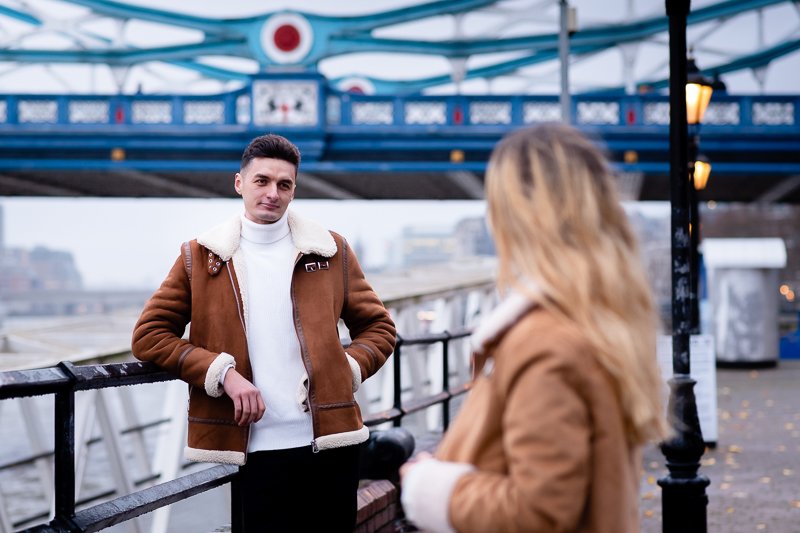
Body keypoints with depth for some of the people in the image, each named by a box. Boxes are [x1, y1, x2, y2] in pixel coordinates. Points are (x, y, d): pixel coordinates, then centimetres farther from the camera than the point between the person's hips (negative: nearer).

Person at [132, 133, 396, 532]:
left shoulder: (331, 251, 9)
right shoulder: (201, 257, 6)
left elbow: (378, 327, 15)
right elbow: (148, 335, 2)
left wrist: (348, 371, -5)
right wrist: (222, 372, -10)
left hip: (332, 440, 1)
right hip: (260, 447, -1)